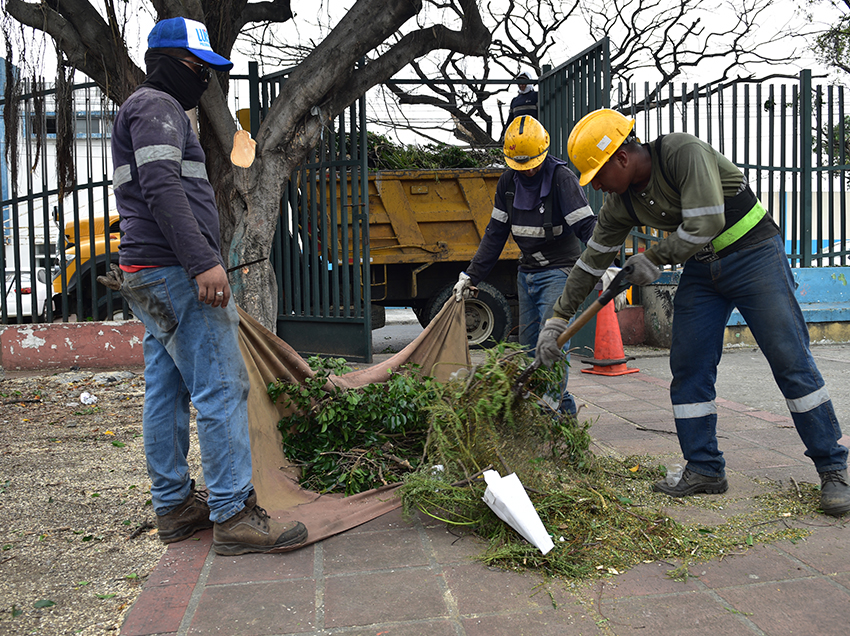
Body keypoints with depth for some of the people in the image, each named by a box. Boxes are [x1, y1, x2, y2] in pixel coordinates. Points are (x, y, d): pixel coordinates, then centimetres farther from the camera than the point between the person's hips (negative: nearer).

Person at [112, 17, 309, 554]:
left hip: (151, 277, 11)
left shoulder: (156, 111, 28)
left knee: (166, 391, 11)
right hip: (176, 271, -11)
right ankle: (233, 514, -7)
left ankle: (174, 504, 19)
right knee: (222, 388, -11)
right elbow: (162, 188, -19)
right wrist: (203, 262, -26)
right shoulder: (156, 106, -5)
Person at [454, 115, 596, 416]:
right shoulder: (508, 182, 6)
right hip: (527, 273, 7)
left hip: (559, 271, -7)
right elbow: (495, 233, 11)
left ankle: (558, 410, -6)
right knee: (529, 344, 8)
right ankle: (564, 406, 20)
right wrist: (470, 275, 9)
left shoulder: (561, 177, -13)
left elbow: (587, 225, -19)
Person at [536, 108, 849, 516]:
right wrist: (558, 320, 6)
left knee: (791, 362, -6)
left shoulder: (684, 152, -23)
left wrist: (655, 258, -14)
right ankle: (704, 470, 11)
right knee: (688, 368, 0)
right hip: (701, 268, 6)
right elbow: (592, 260, 5)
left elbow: (704, 225, -29)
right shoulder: (620, 203, -2)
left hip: (753, 252, -6)